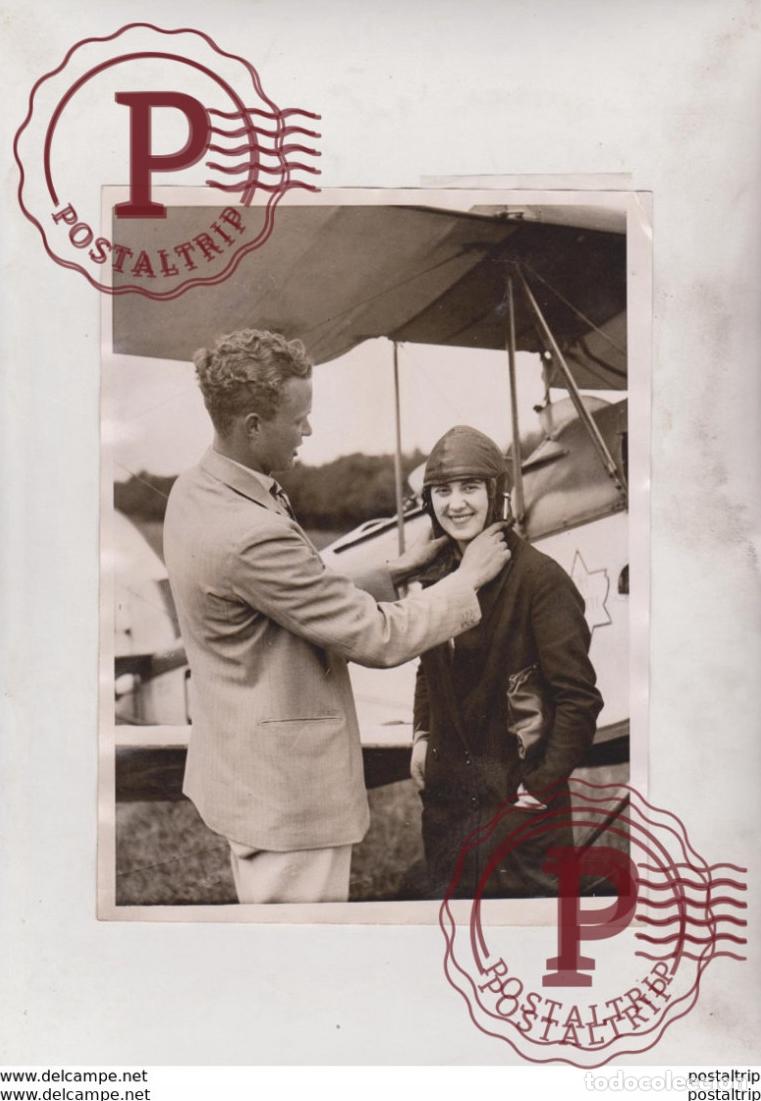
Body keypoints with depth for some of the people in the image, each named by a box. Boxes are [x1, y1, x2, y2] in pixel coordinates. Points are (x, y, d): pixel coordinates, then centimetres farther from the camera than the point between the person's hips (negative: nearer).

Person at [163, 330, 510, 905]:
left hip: (245, 766, 10)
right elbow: (381, 639, -23)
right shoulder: (251, 534, -30)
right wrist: (469, 577, -10)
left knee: (264, 901, 24)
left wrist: (390, 574, 3)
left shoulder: (197, 490, 1)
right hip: (287, 786, -10)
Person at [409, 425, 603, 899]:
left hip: (517, 805, -6)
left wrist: (540, 787, -15)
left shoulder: (540, 577, -15)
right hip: (447, 799, 6)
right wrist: (422, 735, 9)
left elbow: (579, 698, -14)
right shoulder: (438, 577, 6)